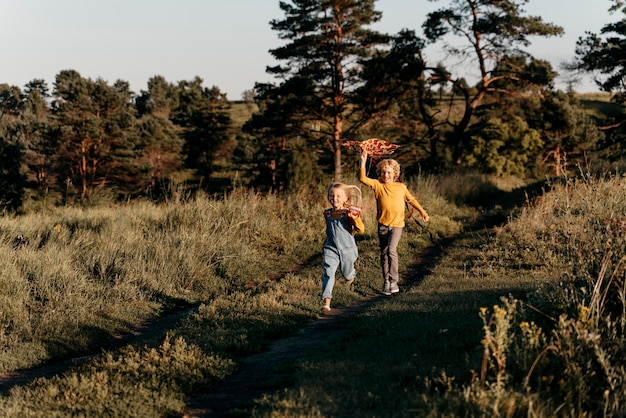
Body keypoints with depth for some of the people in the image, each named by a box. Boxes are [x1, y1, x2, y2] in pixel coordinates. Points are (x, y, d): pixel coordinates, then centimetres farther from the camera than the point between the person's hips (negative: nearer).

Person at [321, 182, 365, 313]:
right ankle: (326, 301, -19)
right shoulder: (327, 213, 1)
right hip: (331, 249, 2)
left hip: (347, 249, -2)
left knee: (347, 273, 17)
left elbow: (361, 230, -23)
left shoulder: (347, 213, -15)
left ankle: (351, 275, 56)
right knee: (328, 273, -16)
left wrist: (355, 219, -40)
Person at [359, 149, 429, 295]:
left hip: (397, 224, -1)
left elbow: (411, 199, 19)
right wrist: (363, 162, -22)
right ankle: (386, 283, 17)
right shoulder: (378, 185, 1)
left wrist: (422, 211, 19)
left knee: (391, 250, -20)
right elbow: (363, 179, -13)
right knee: (384, 254, 6)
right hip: (383, 224, 1)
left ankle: (393, 281, -16)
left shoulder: (401, 187, 4)